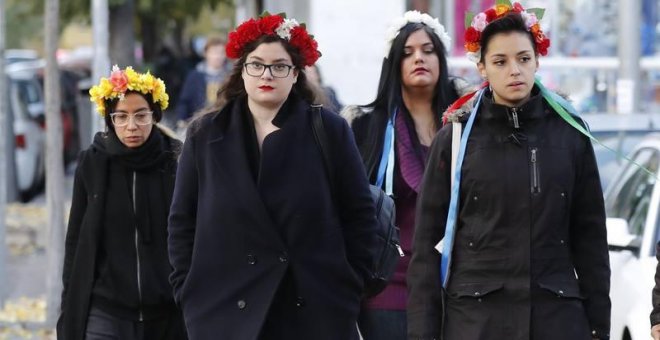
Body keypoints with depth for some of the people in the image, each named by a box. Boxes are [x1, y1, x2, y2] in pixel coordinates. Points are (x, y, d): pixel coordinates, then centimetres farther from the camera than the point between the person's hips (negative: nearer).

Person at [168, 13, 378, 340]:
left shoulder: (330, 131, 5)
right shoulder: (205, 135, 8)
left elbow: (359, 215, 6)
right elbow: (182, 223, 10)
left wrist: (348, 290, 0)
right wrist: (190, 294, 2)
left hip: (316, 312, 0)